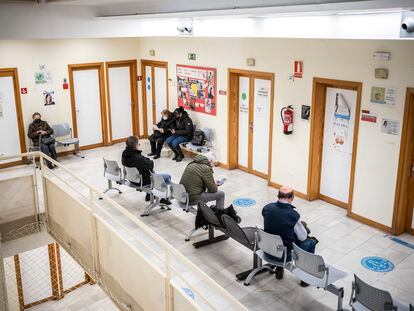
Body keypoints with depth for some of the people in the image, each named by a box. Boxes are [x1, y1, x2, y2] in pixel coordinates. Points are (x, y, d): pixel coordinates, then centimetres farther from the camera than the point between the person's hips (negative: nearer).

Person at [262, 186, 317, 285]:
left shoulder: (267, 208, -11)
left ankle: (279, 269, 40)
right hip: (286, 254, -5)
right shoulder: (293, 215, -25)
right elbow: (303, 237, -11)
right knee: (311, 242, 18)